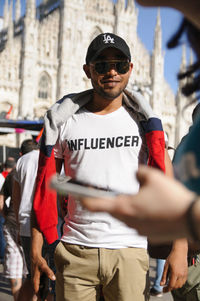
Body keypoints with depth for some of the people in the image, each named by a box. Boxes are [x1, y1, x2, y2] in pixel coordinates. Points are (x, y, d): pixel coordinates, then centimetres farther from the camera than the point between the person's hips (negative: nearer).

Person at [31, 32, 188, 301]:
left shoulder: (143, 120, 3)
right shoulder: (63, 120, 5)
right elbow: (45, 187, 6)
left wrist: (179, 247, -10)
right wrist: (36, 248, 1)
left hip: (129, 250, 0)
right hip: (75, 251, 1)